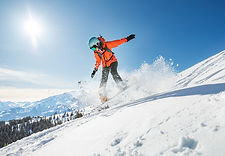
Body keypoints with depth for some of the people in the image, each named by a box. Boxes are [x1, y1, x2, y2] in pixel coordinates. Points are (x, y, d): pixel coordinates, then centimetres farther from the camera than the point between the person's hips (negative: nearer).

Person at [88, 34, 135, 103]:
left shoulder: (106, 45, -17)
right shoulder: (96, 53, -3)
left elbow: (117, 42, -10)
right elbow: (98, 61, 10)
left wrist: (127, 39, -11)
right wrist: (95, 70, 5)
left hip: (113, 62, -4)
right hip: (105, 66, 4)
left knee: (113, 72, -30)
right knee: (104, 79, -8)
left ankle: (123, 87, -32)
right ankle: (102, 95, -2)